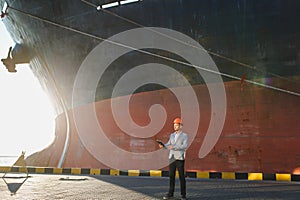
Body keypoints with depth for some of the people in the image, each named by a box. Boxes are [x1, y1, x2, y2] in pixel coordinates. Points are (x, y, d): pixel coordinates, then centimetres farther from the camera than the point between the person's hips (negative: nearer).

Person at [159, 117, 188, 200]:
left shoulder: (185, 135, -2)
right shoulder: (172, 135, 14)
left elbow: (185, 146, -15)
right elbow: (168, 145, 11)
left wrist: (174, 147, -24)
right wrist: (163, 146, -11)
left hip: (180, 158, -4)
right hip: (172, 158, 5)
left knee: (182, 177, 1)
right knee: (171, 176, 6)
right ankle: (170, 193, 12)